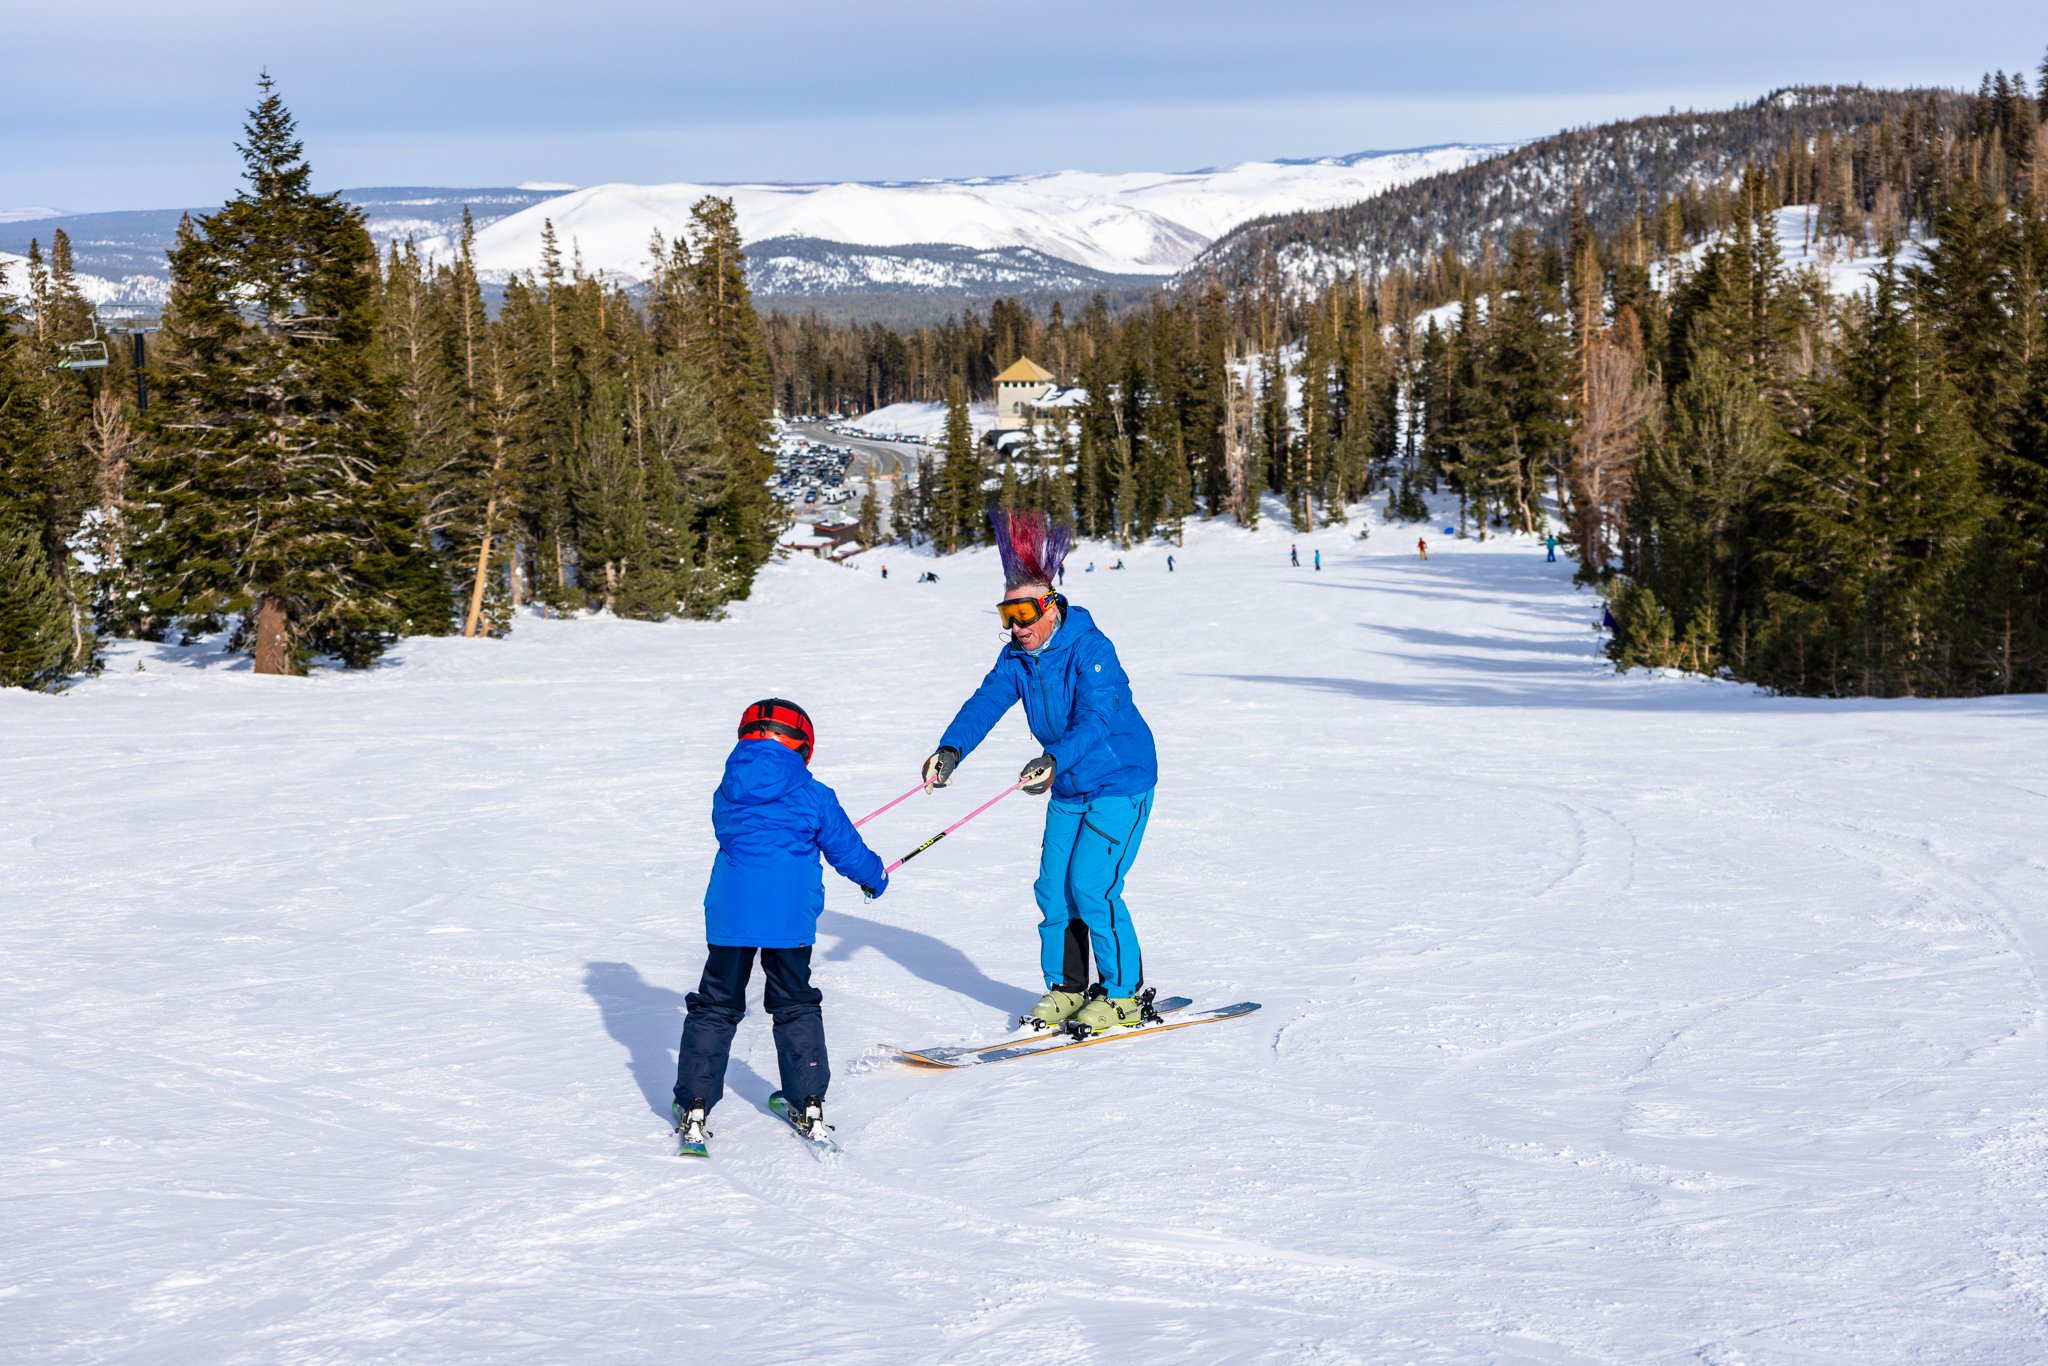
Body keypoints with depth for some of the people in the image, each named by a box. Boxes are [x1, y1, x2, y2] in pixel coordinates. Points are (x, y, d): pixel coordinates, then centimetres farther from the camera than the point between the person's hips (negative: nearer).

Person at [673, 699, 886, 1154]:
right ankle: (810, 1106, 16)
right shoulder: (814, 799, 1)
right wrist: (874, 878, 35)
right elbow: (847, 850, 12)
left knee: (715, 1007, 10)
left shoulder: (726, 795, 7)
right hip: (790, 920, -1)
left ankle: (694, 1110, 5)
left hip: (729, 917, 1)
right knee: (795, 1006, 16)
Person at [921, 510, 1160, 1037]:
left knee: (1091, 886, -14)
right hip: (1069, 789, 7)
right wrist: (950, 751, -30)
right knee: (1054, 888, 4)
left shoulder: (1090, 648, -22)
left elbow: (1096, 719, -33)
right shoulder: (1016, 656, 0)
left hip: (1122, 782, -7)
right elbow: (985, 703, -11)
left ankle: (1126, 996, -3)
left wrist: (1054, 761, -49)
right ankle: (1066, 988, 19)